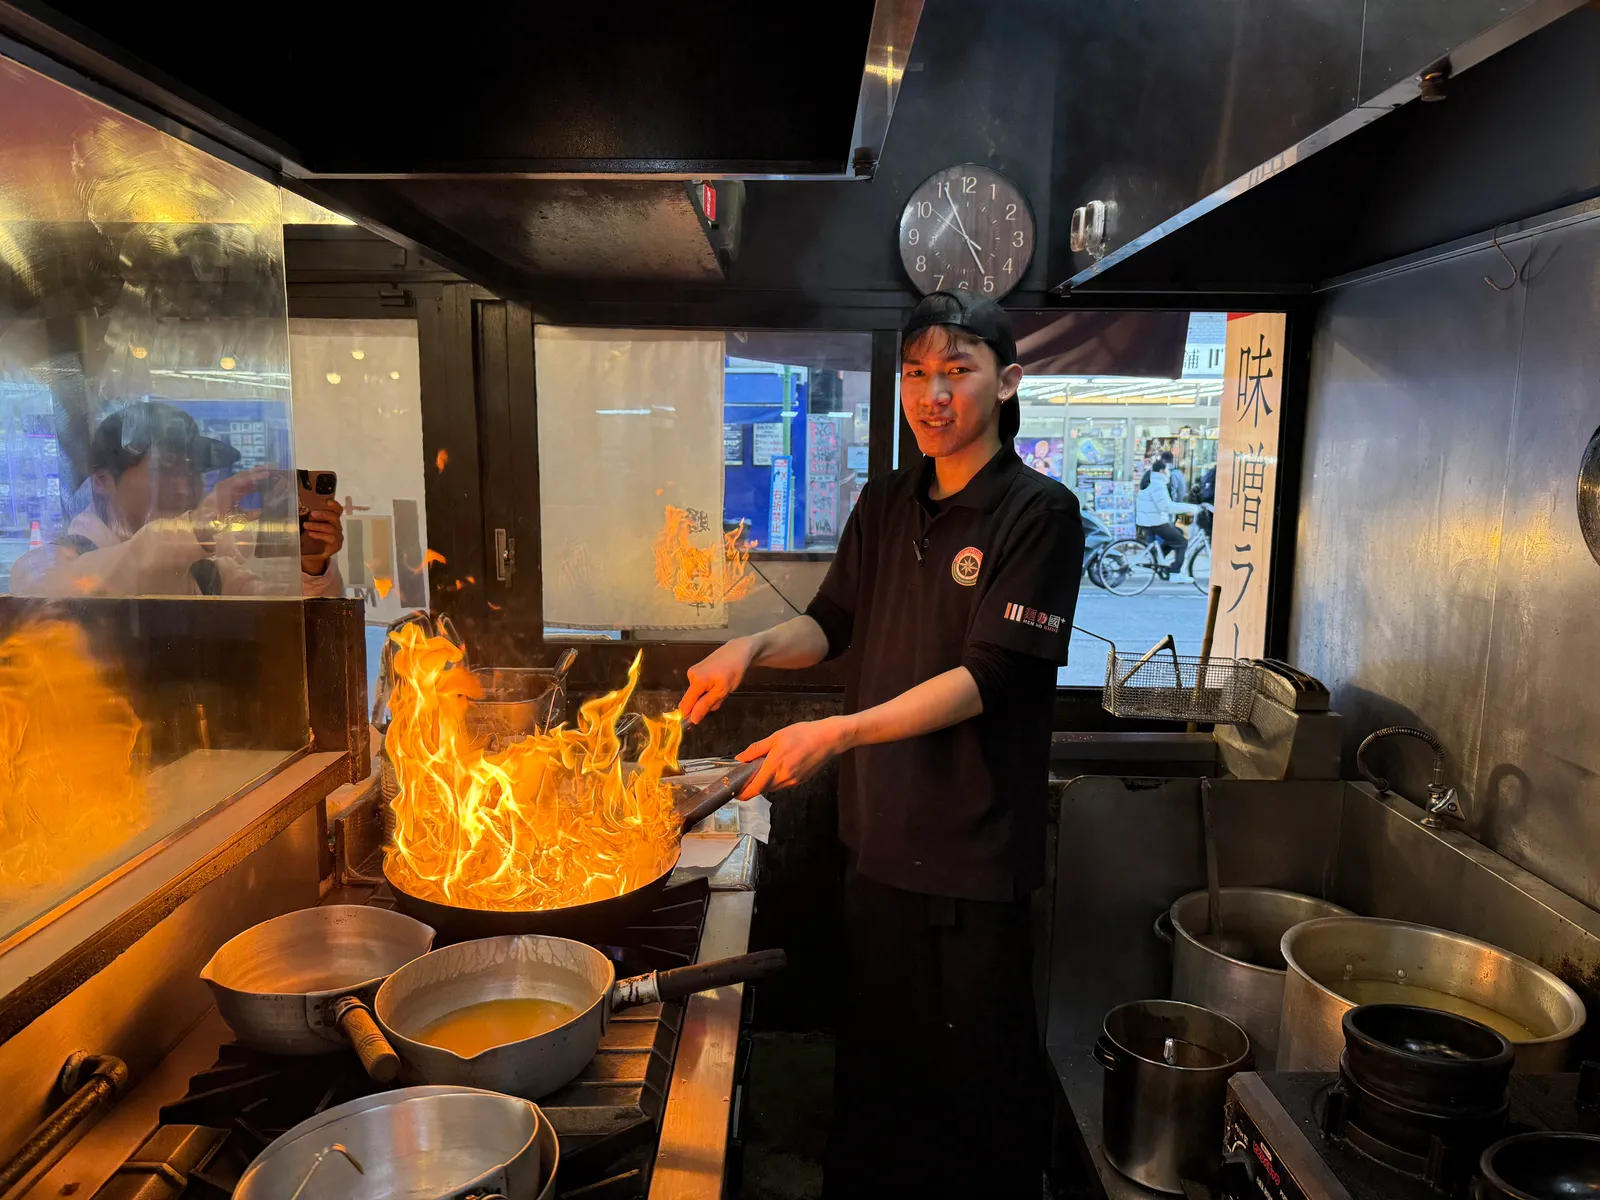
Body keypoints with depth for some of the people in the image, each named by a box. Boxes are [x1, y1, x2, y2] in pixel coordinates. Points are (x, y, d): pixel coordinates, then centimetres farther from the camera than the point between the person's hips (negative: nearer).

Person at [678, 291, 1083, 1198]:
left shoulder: (1039, 513, -12)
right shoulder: (887, 504, 7)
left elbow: (989, 676, -19)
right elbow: (834, 623, 14)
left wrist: (838, 733, -26)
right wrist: (755, 647, -7)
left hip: (973, 851, -5)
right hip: (876, 833, 6)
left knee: (972, 1071, 11)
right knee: (874, 1049, 21)